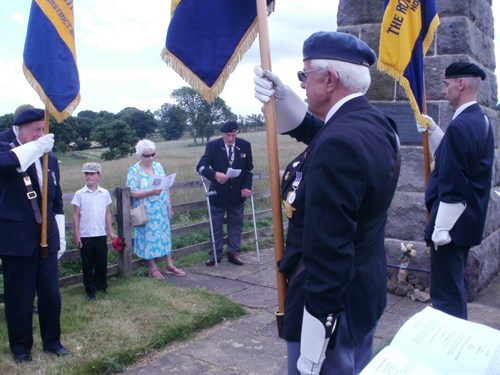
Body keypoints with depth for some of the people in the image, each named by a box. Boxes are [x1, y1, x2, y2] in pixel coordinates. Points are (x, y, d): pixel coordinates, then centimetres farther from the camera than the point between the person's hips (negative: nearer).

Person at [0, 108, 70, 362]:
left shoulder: (50, 159, 10)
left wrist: (61, 236, 12)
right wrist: (36, 146, -31)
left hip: (46, 238, 4)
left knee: (51, 294, 10)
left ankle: (52, 341, 27)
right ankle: (21, 346, 24)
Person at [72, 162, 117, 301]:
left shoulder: (105, 193, 2)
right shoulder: (79, 194, -4)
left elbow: (107, 214, 8)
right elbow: (76, 215, -1)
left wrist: (111, 231, 6)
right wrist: (76, 235, -5)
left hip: (101, 235, 2)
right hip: (85, 236, -2)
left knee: (102, 263, 11)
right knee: (87, 265, 7)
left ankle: (102, 285, 28)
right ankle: (90, 290, 18)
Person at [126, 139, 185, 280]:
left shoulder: (158, 166, 5)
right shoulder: (134, 170, -9)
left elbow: (166, 188, 9)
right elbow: (133, 193, -15)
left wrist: (170, 207, 9)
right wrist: (152, 191, -26)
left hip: (161, 211, 5)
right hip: (146, 213, -4)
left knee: (165, 235, 10)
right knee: (149, 237, 4)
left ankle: (169, 265, 20)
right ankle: (153, 268, 15)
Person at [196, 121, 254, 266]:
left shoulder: (245, 145, -5)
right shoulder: (212, 145, -11)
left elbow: (249, 169, 4)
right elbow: (200, 166, -15)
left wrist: (247, 186, -8)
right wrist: (215, 174, -34)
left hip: (237, 193, 2)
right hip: (218, 193, -1)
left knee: (236, 224, 10)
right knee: (216, 225, 7)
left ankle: (233, 253, 21)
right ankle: (215, 254, 19)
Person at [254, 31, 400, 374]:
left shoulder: (340, 144, -29)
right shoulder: (375, 123, 1)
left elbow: (328, 256, -29)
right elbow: (309, 128, 17)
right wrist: (280, 95, -3)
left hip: (331, 302, -9)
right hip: (365, 291, 9)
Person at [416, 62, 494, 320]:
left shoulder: (460, 125, -21)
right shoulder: (481, 121, 10)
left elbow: (452, 186, -23)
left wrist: (440, 229, -19)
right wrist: (432, 131, 10)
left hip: (451, 224, -10)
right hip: (466, 220, 10)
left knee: (446, 293, -2)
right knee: (455, 287, 21)